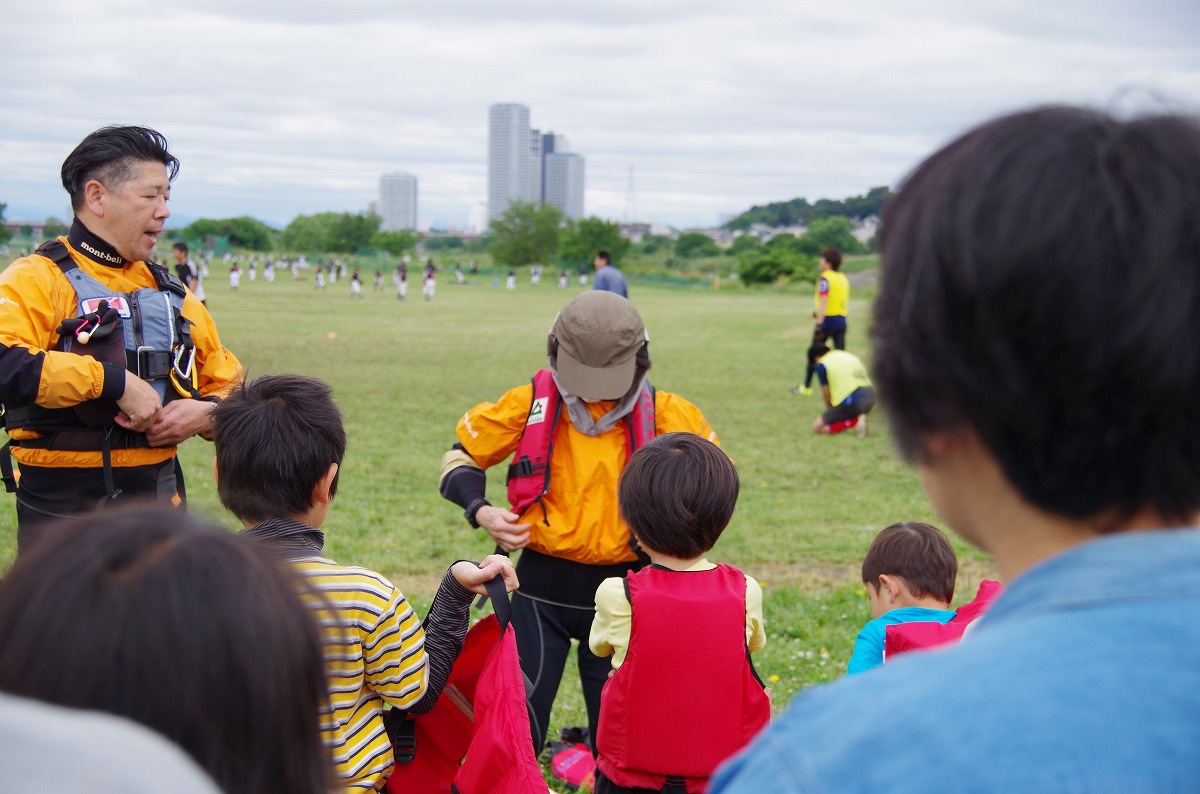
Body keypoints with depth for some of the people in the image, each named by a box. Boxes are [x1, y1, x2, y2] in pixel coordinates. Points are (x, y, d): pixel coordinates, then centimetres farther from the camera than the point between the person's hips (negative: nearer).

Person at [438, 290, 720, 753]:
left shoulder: (661, 415, -4)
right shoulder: (530, 405, -5)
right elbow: (461, 457, 8)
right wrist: (481, 511, -10)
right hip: (543, 586, 0)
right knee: (519, 720, 1)